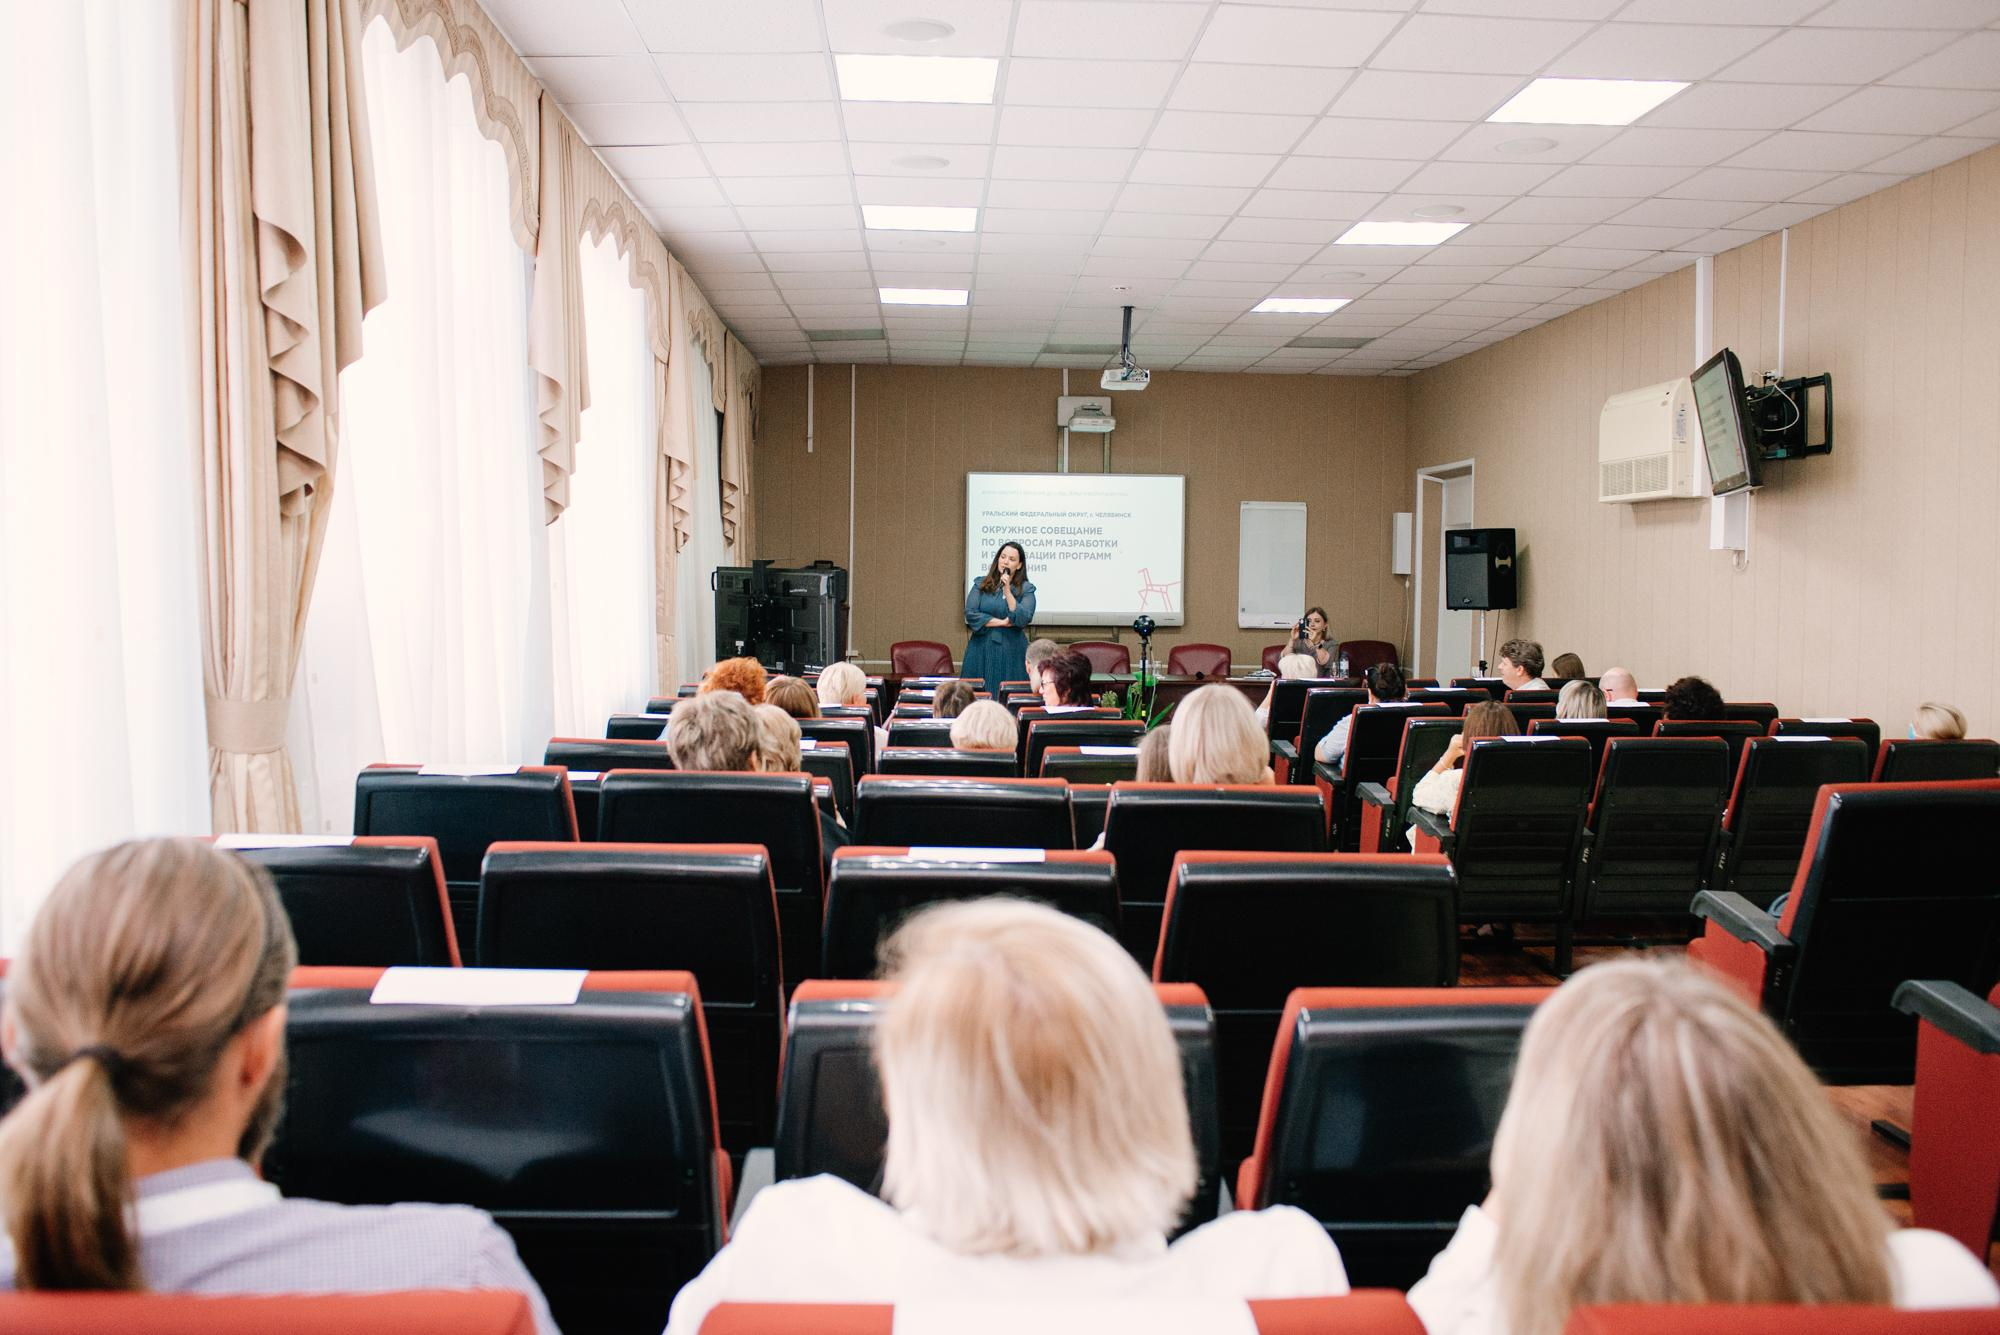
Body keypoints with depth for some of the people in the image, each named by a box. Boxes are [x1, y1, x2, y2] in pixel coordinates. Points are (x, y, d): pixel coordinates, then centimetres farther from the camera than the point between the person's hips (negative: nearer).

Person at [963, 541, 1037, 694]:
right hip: (982, 651, 1)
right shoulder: (980, 584, 6)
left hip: (1011, 652, -1)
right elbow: (970, 614, -4)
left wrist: (1007, 590, -15)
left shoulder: (1026, 589, 3)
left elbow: (1023, 619, -11)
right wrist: (1002, 622, -8)